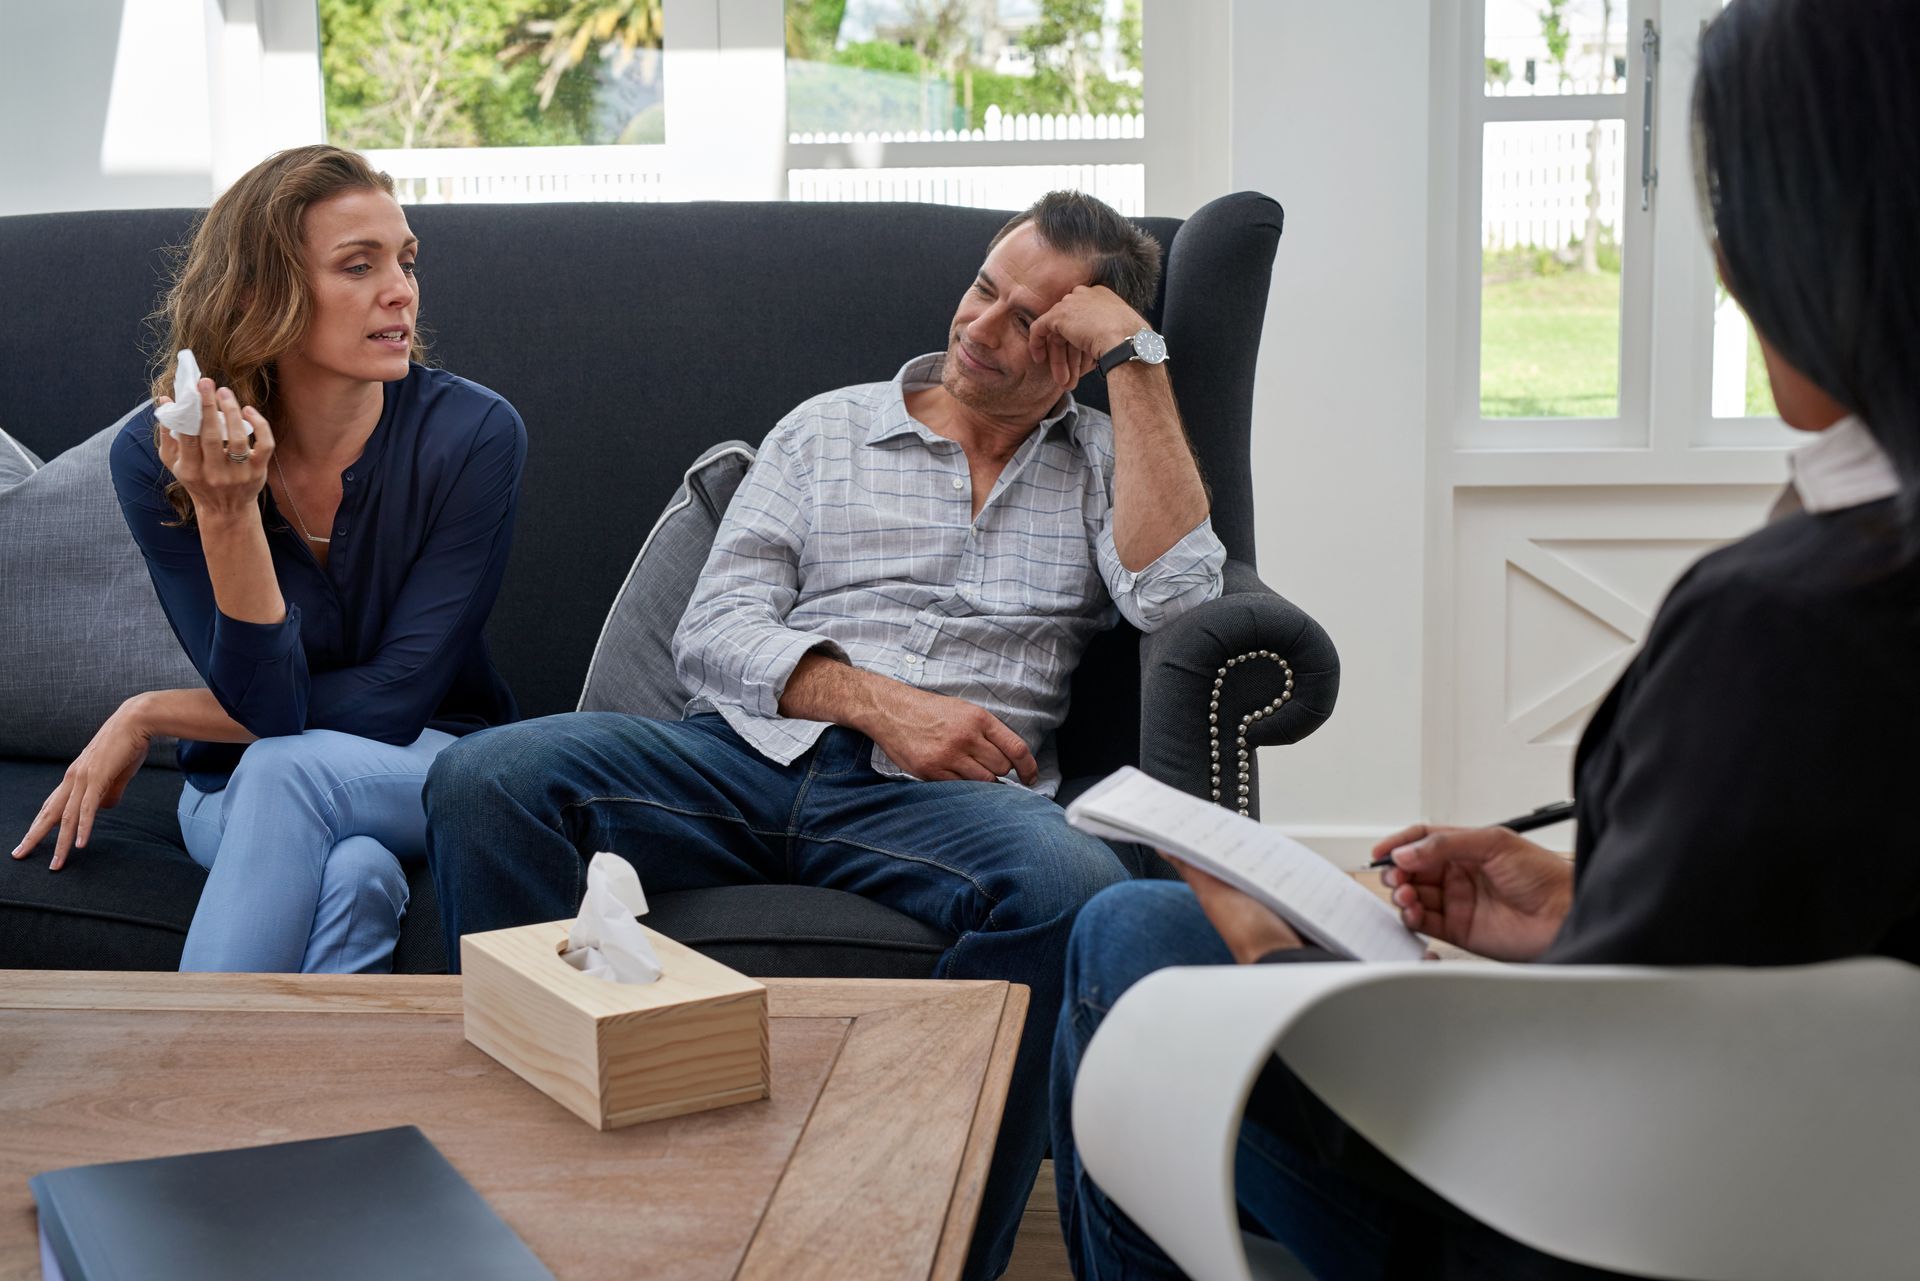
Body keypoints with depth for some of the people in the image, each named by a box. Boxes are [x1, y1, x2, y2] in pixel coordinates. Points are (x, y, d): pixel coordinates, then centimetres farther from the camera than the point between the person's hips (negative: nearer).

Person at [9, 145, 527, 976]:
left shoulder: (473, 433, -17)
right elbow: (264, 700, -18)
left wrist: (146, 716, -12)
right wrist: (224, 513, -34)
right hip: (240, 790, 1)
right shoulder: (154, 456, -13)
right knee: (351, 872, -36)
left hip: (436, 766, 0)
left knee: (287, 768, -35)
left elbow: (395, 697, -16)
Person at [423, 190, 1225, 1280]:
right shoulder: (828, 429, 20)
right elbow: (713, 636, 10)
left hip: (946, 796, -1)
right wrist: (879, 703, -8)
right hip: (753, 751, 2)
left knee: (1073, 888, -37)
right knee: (488, 779, -24)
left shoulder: (1106, 462, 18)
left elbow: (1177, 596, -5)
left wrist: (1139, 356, 1)